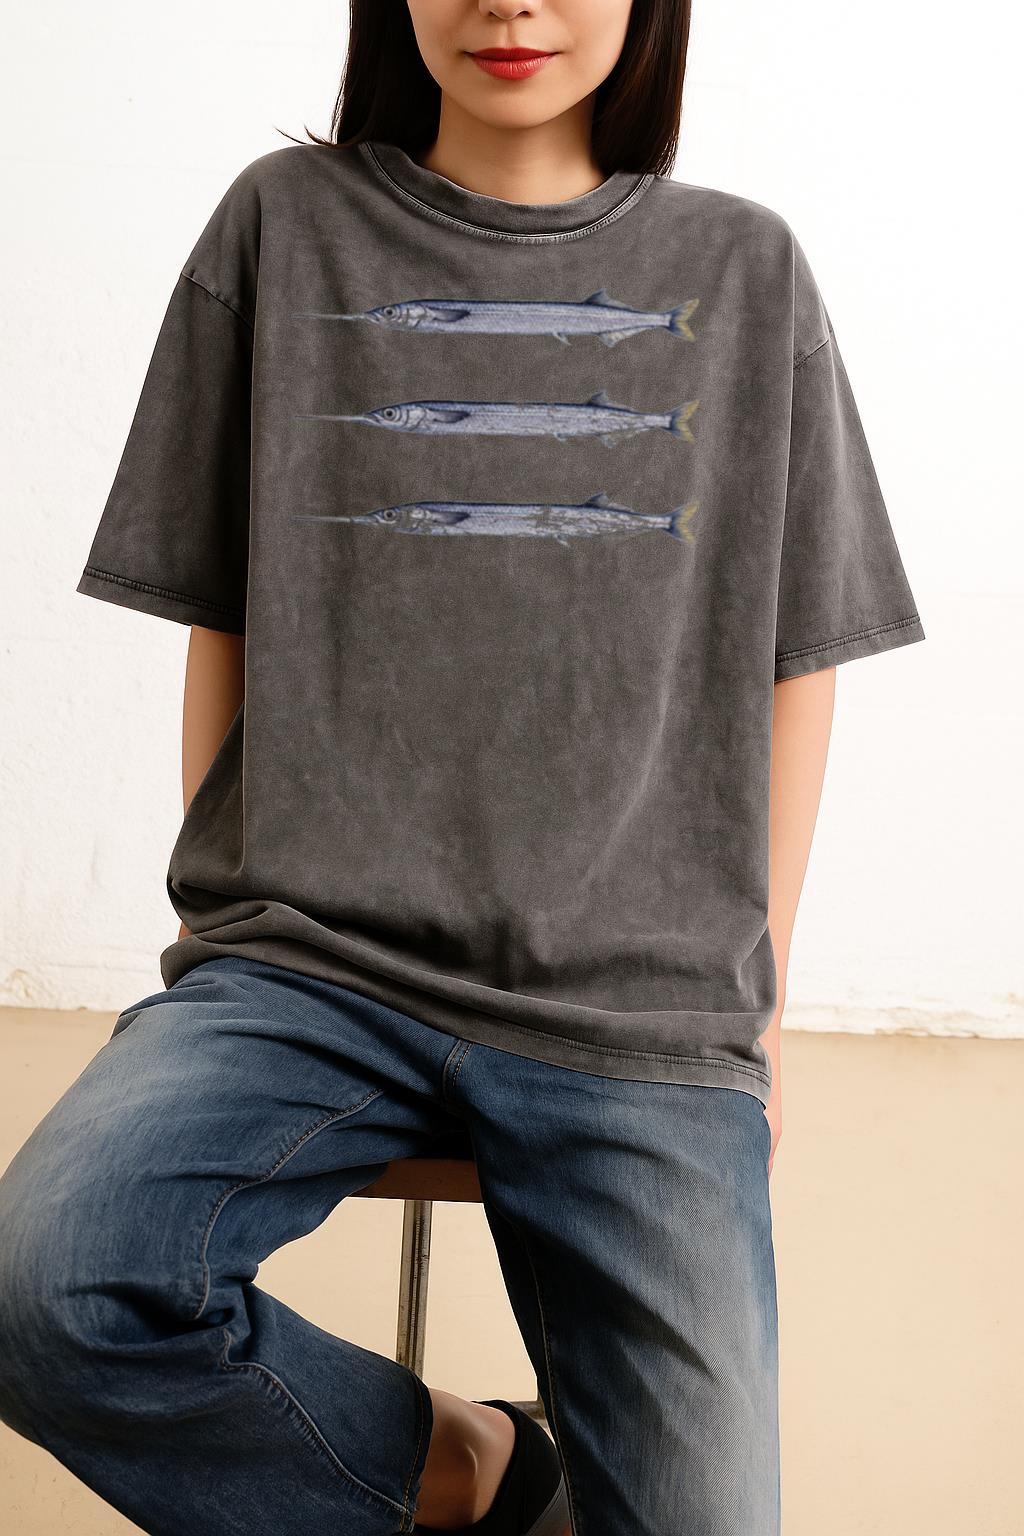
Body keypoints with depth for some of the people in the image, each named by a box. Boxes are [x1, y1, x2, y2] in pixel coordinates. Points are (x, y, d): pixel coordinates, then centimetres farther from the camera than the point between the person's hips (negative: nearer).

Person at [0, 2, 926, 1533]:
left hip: (645, 1006, 0)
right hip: (313, 957, 0)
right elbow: (225, 622, 11)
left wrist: (754, 988, 8)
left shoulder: (745, 266, 11)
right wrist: (234, 912, 2)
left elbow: (791, 659, 12)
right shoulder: (286, 223, 9)